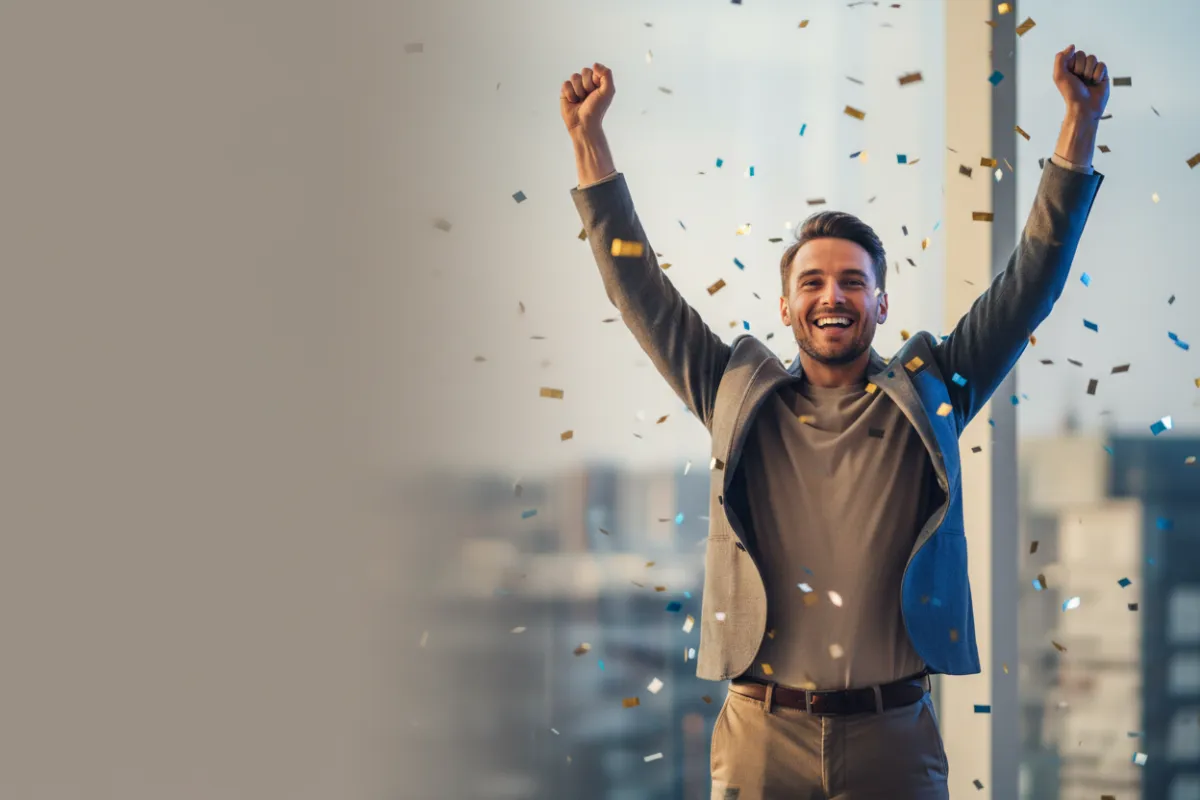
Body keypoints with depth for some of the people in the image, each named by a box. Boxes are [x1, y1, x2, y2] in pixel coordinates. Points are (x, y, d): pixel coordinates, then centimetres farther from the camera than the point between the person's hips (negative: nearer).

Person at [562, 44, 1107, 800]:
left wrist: (1081, 122, -1)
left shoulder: (926, 396, 7)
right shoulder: (742, 397, 9)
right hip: (762, 736, 0)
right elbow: (641, 290, 9)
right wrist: (589, 138, 5)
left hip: (891, 737, 0)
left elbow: (1031, 282, 5)